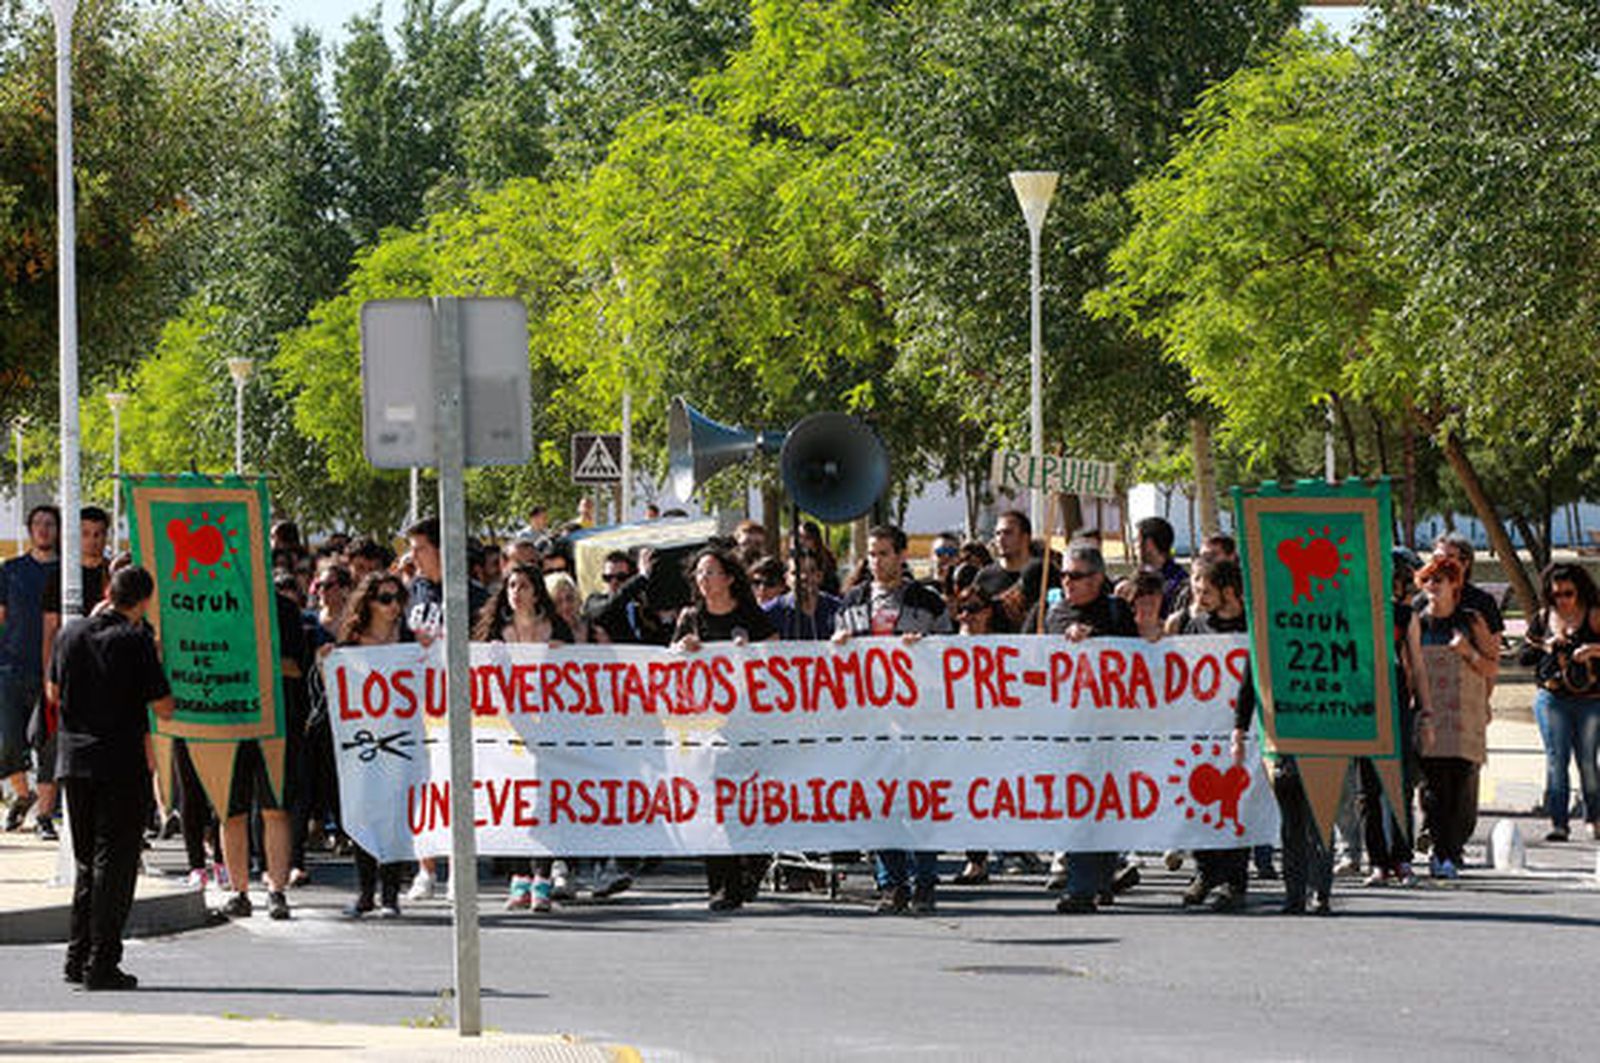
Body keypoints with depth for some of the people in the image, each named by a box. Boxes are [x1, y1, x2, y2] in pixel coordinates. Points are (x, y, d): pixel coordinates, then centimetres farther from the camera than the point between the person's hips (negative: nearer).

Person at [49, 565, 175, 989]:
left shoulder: (71, 633, 5)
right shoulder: (135, 641, -12)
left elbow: (54, 692, 18)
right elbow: (164, 708, -11)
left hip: (74, 761, 6)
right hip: (122, 763, -5)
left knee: (86, 860, 16)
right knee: (114, 862, -1)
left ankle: (78, 956, 16)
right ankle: (101, 963, -4)